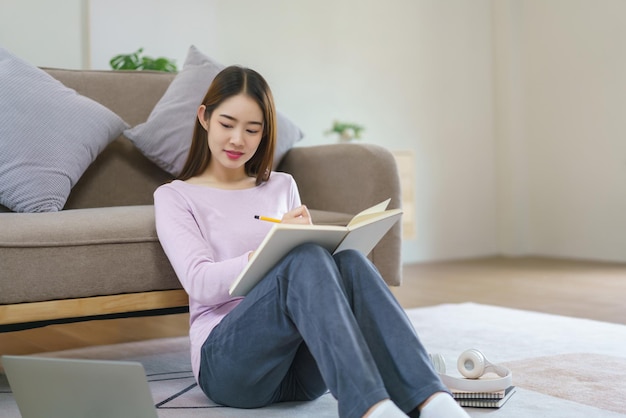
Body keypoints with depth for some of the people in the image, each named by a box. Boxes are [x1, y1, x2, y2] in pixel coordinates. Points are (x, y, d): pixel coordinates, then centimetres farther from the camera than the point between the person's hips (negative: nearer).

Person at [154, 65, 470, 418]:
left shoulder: (282, 186, 22)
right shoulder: (174, 197, 10)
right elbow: (201, 283, -7)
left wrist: (303, 243, -11)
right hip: (227, 359, -3)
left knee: (350, 262, -28)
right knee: (307, 260, -32)